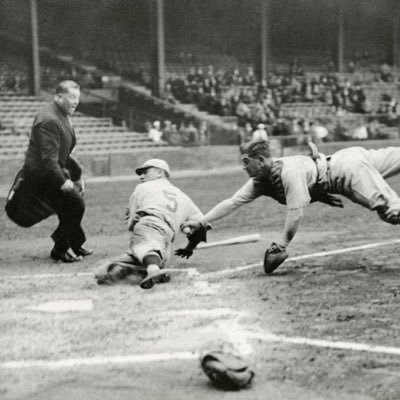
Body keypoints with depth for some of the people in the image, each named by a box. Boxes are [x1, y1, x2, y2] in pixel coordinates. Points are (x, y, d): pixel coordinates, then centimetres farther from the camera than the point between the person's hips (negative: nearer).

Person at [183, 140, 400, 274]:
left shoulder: (290, 171, -31)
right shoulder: (260, 181, -5)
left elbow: (296, 212, -30)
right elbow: (232, 203, -2)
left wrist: (280, 247, -23)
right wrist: (201, 222, -8)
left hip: (347, 167, -8)